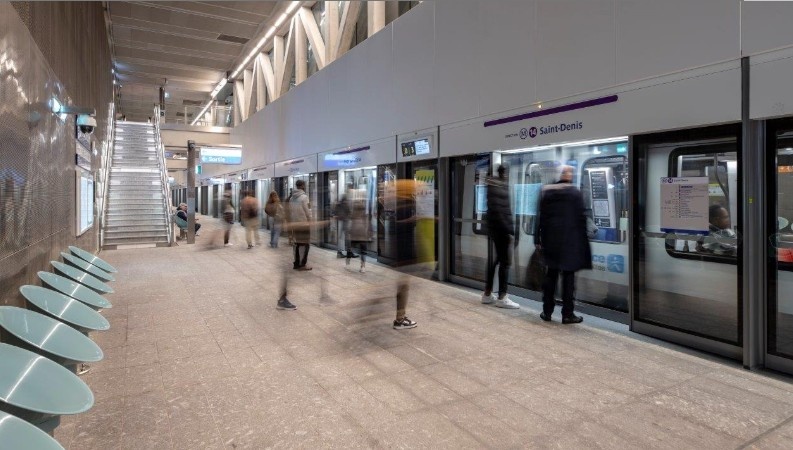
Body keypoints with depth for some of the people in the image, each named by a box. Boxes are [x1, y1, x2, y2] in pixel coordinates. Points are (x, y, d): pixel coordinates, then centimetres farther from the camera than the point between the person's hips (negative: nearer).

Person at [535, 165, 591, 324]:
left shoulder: (546, 192, 5)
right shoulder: (575, 192, -5)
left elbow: (541, 217, 5)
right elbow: (581, 217, -6)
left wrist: (538, 239, 9)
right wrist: (583, 241, 2)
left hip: (550, 240, 4)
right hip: (570, 241, -3)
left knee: (551, 275, 12)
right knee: (568, 275, 3)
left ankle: (547, 311, 16)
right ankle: (567, 314, 7)